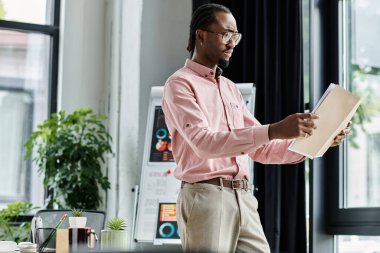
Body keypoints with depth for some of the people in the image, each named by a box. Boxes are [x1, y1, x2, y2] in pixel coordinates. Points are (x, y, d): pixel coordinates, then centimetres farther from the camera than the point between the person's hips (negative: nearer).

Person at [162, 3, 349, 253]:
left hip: (244, 199, 7)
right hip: (206, 198, -7)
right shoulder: (180, 84, -4)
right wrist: (274, 130, -27)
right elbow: (203, 142, -21)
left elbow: (260, 148, 21)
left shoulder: (230, 88, 20)